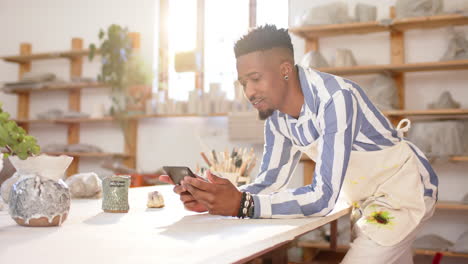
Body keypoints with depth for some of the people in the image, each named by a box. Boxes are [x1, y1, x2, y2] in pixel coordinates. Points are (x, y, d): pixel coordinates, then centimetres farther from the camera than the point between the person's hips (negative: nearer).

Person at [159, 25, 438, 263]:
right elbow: (271, 181, -4)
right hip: (367, 198, 7)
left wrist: (242, 205, -41)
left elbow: (323, 198, -35)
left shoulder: (334, 98, -33)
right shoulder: (276, 116, -8)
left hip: (404, 188, -7)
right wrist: (215, 199, -21)